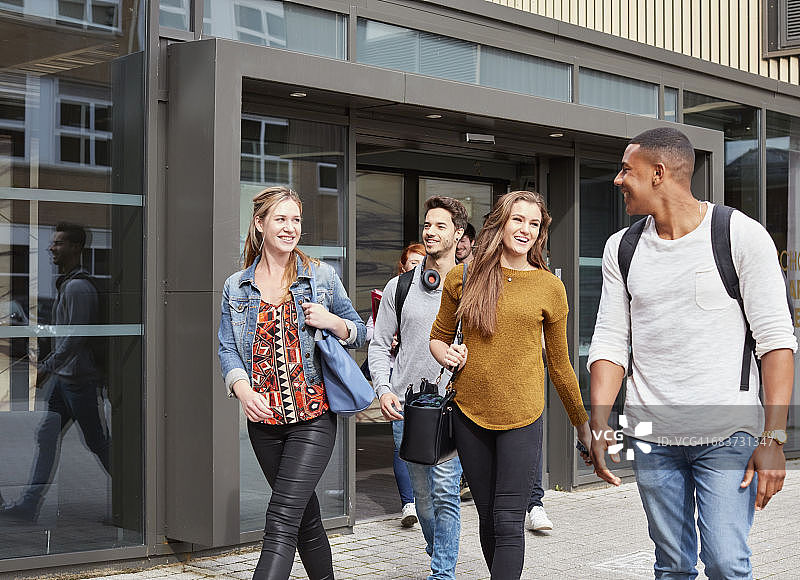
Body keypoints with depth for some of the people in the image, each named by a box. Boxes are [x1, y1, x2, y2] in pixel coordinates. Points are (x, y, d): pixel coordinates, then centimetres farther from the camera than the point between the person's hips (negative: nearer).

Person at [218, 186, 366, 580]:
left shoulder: (321, 276, 4)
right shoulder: (236, 288, 9)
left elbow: (358, 332, 11)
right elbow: (227, 349, 5)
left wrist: (331, 321, -12)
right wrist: (242, 389, -15)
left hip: (313, 417, -3)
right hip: (264, 420, 3)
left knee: (281, 520, -13)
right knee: (306, 514, 14)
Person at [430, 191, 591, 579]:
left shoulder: (549, 287, 2)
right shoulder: (462, 278, 5)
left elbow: (559, 362, 10)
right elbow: (438, 336, 16)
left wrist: (582, 422, 15)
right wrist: (447, 354, -7)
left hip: (521, 416, -2)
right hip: (469, 413, 2)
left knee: (509, 522, -8)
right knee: (487, 517, 10)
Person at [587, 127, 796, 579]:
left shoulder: (742, 236, -4)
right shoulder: (622, 248, 9)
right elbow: (610, 342, 8)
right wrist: (599, 425, -5)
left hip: (728, 435, -4)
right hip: (651, 438, 4)